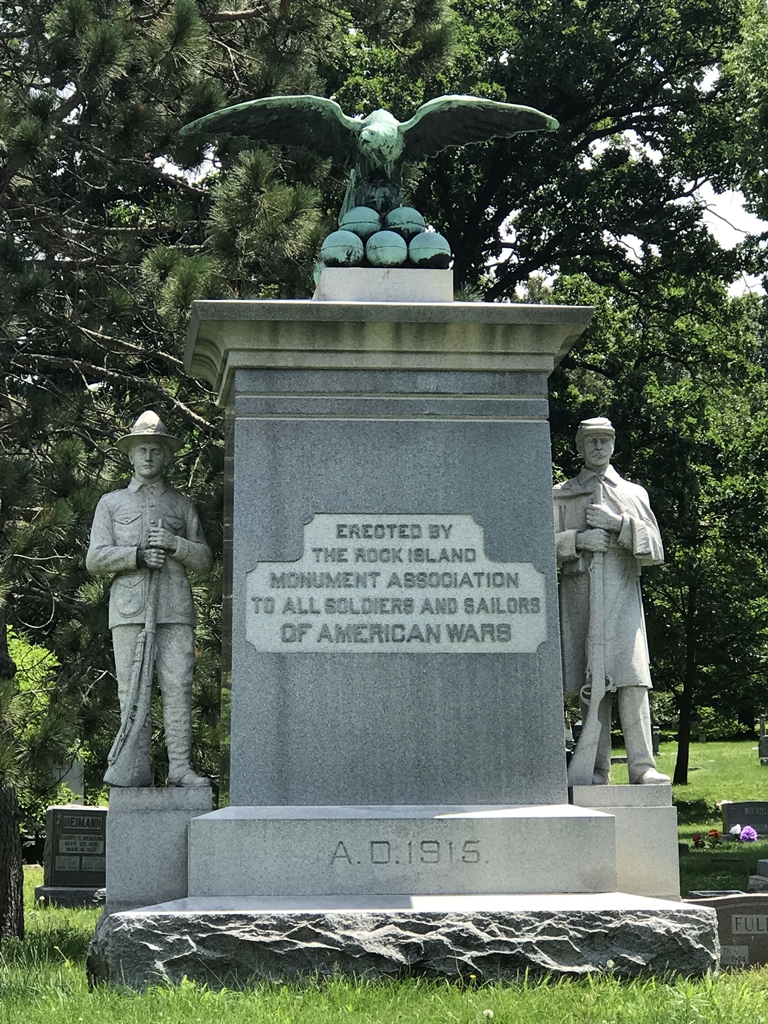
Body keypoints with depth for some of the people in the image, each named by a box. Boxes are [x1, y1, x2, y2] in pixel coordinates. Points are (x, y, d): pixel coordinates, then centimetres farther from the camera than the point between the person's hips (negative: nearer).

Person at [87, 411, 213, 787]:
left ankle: (179, 766, -8)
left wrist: (175, 544, -5)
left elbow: (204, 560, 15)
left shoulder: (182, 505, 20)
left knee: (178, 685, -8)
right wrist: (137, 555, -8)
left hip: (175, 608, 0)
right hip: (129, 608, 0)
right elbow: (95, 558, 8)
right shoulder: (111, 503, 18)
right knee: (132, 689, -4)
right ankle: (137, 767, -3)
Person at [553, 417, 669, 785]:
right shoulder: (561, 496, 16)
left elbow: (655, 549, 7)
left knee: (632, 678, -12)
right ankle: (596, 769, -1)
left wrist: (618, 523, -7)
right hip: (579, 593, 0)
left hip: (623, 594, 0)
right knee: (590, 683, -3)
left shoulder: (634, 493, 17)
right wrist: (579, 539, -10)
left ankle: (642, 766, -15)